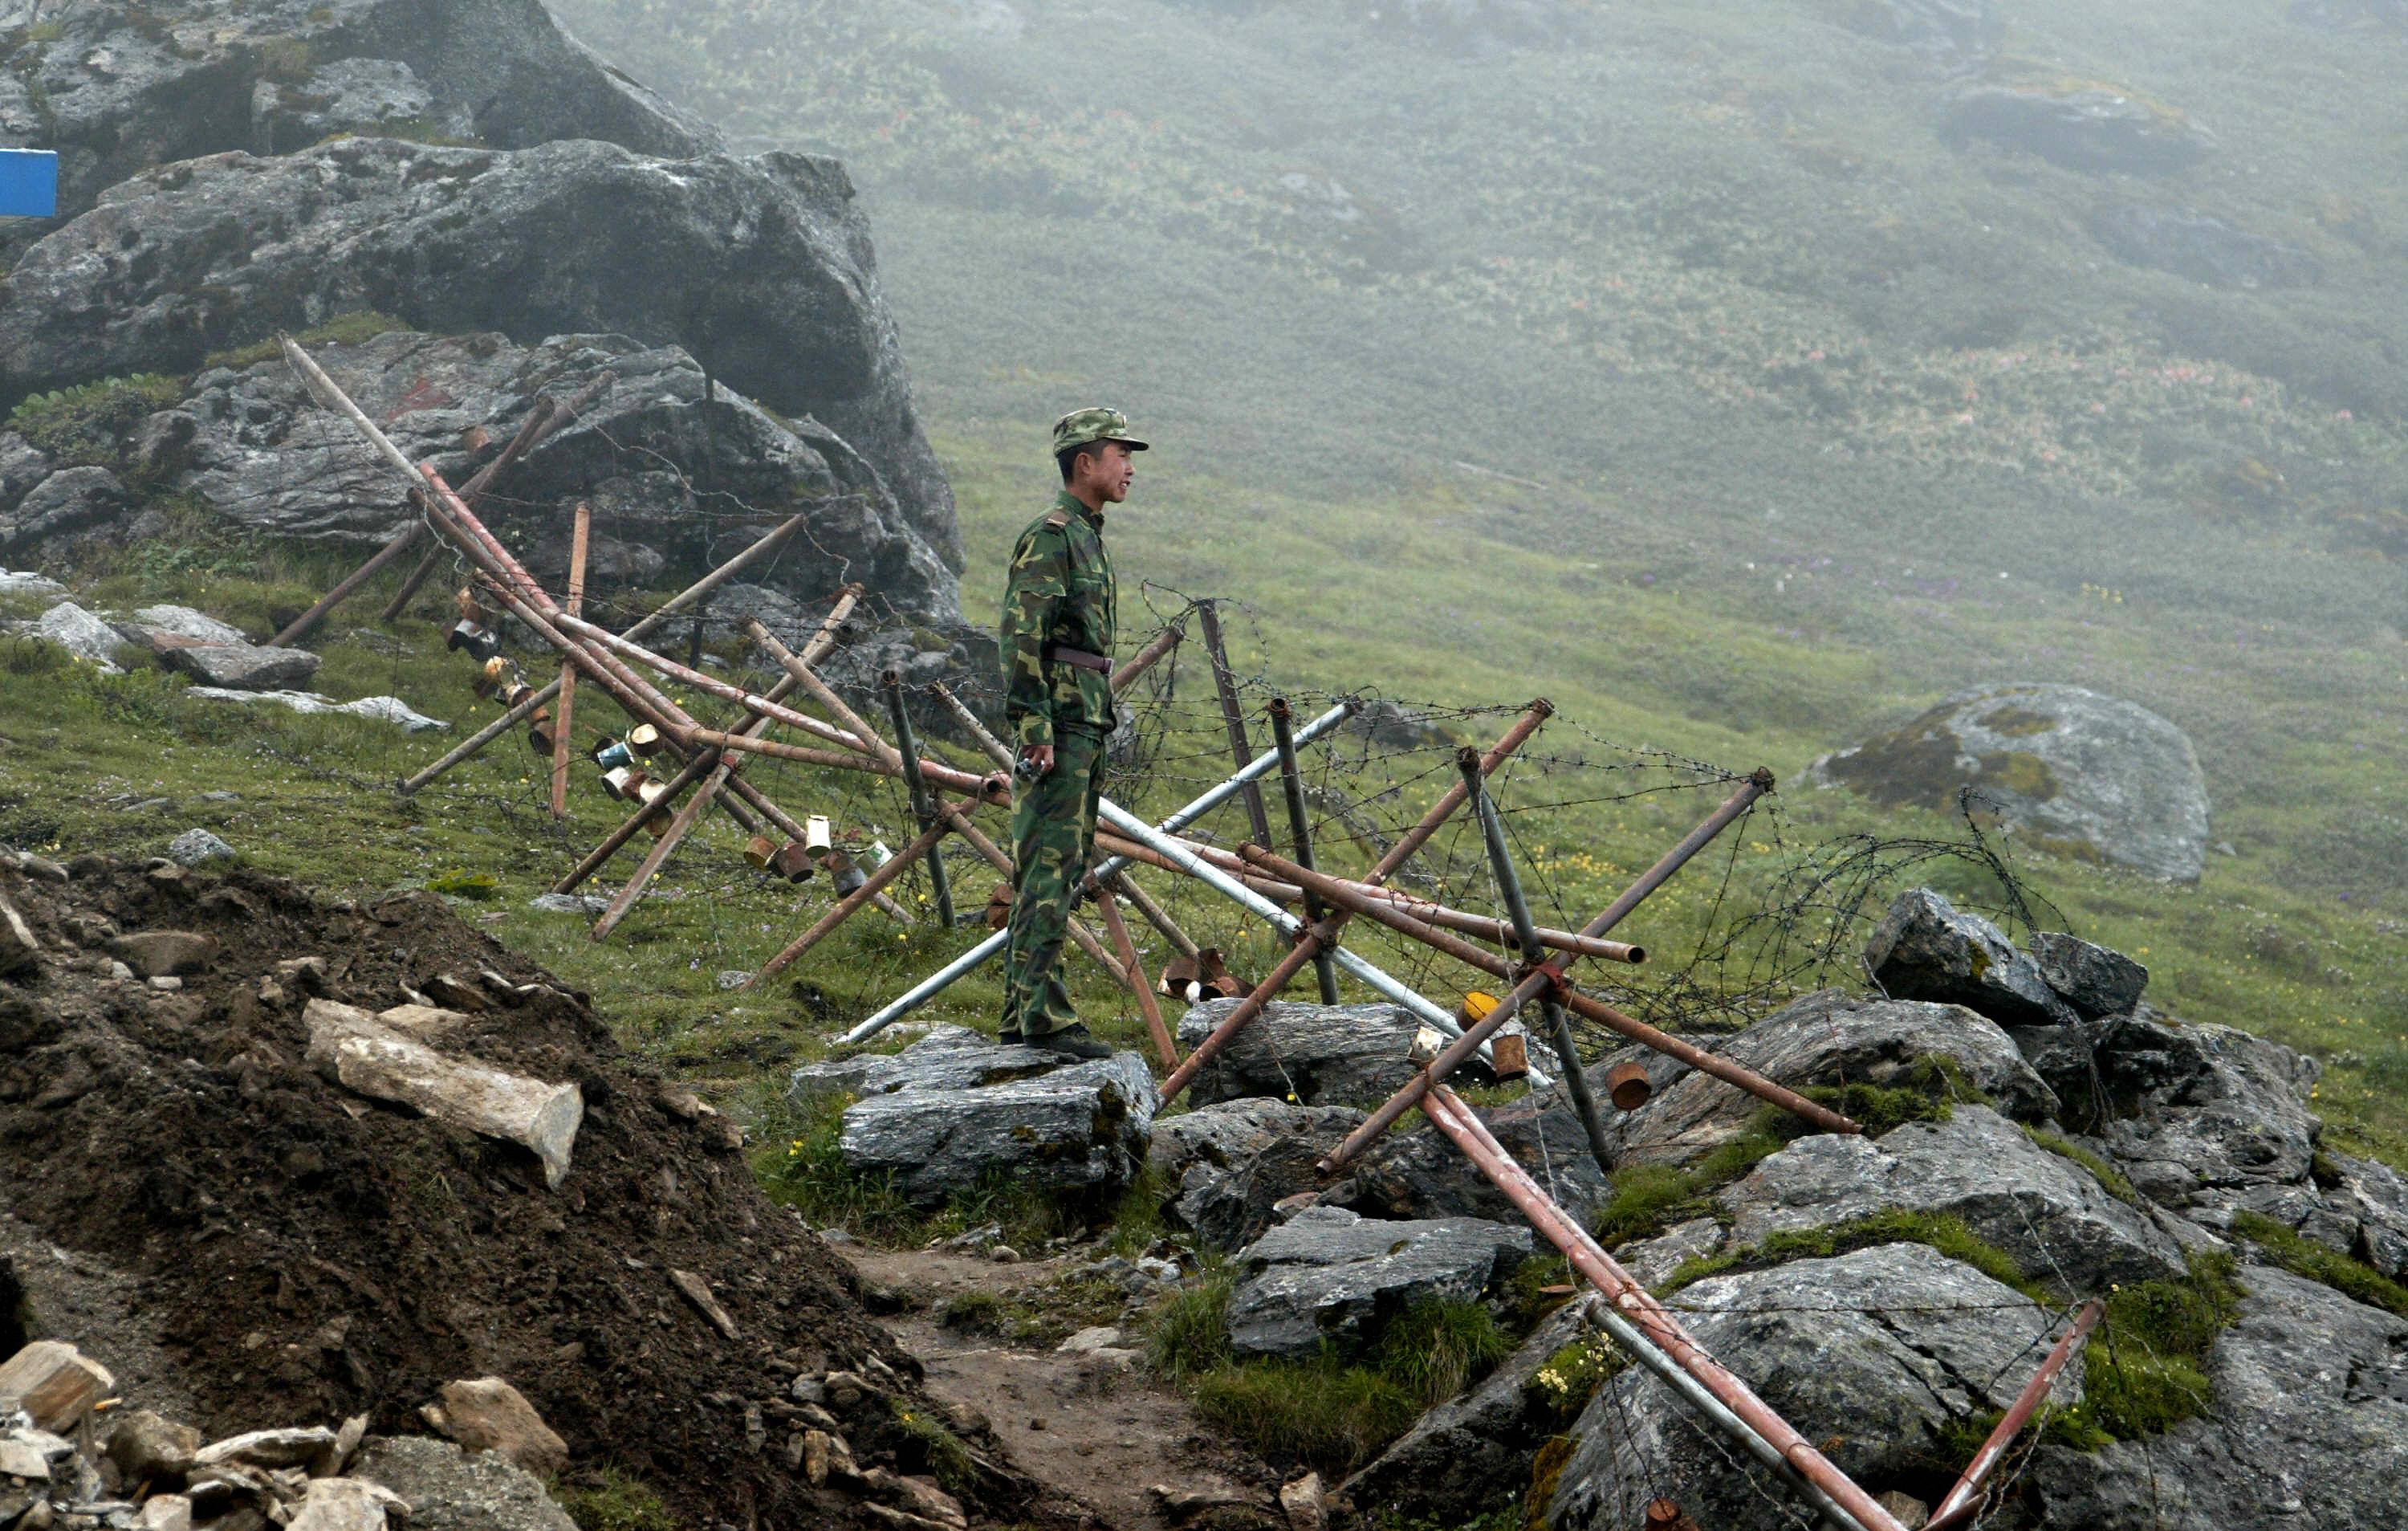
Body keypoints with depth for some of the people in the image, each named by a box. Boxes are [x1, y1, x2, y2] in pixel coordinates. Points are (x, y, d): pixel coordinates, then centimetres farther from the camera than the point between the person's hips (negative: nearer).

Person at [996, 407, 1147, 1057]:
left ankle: (1020, 1015, 14)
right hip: (1058, 720, -10)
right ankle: (1044, 1014, -13)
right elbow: (1020, 635, -18)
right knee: (1050, 867, -12)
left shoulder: (1087, 537, 20)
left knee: (1058, 868, 10)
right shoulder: (1050, 535, -11)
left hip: (1086, 724, 10)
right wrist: (1034, 728, -23)